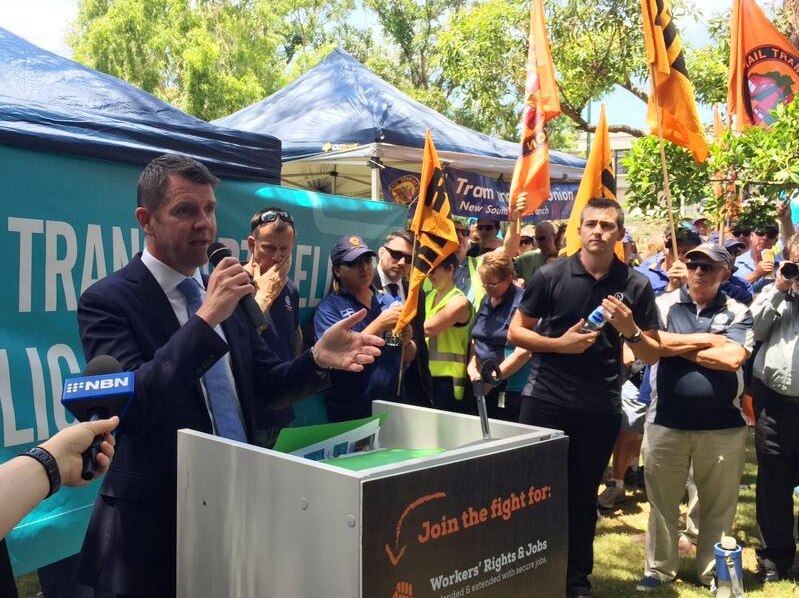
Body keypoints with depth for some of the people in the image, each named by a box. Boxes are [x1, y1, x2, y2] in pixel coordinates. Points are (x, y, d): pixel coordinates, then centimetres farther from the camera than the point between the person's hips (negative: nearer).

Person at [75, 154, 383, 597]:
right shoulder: (109, 300, -12)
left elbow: (268, 385, 8)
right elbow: (128, 409, -25)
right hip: (159, 520, -6)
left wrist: (318, 358, -12)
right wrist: (205, 319, -29)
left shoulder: (222, 293, 7)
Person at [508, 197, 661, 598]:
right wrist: (559, 343, -14)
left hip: (600, 406, 1)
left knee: (583, 496, 13)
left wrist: (629, 329, -17)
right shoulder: (551, 275, -4)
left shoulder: (636, 285, 0)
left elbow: (651, 354, 3)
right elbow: (515, 332, 1)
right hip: (545, 398, -1)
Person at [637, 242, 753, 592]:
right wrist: (708, 340, -10)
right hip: (666, 422, 0)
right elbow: (651, 344, -15)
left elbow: (732, 358, -14)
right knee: (662, 501, 11)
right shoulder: (664, 305, 2)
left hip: (723, 426, 0)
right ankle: (659, 569, 27)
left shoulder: (738, 313, 2)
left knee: (719, 506, 13)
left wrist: (678, 347, -9)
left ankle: (713, 572, 31)